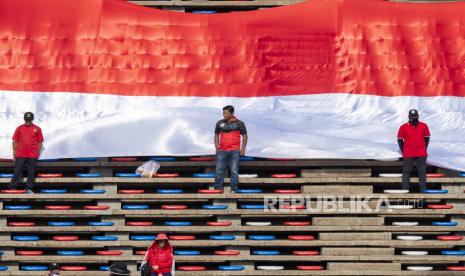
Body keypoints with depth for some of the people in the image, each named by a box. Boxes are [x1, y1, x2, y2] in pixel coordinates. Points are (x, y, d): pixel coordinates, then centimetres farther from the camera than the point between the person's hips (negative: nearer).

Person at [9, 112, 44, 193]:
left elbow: (40, 142, 6)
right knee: (17, 171, 1)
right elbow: (15, 141, 8)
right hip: (20, 155, 0)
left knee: (31, 172, 4)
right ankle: (13, 187, 4)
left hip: (33, 156, 0)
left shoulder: (37, 129, 4)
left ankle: (29, 188, 11)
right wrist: (14, 152, 4)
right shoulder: (19, 128, 6)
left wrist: (38, 153, 1)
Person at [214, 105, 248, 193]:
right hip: (222, 151, 2)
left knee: (234, 171, -1)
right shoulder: (220, 123, 7)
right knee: (219, 171, 2)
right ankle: (218, 189, 9)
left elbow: (245, 136, 7)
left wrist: (243, 149, 0)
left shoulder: (239, 123, 2)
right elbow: (216, 135, 17)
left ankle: (233, 190, 6)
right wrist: (217, 148, 8)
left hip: (235, 151, -2)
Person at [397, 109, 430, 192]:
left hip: (421, 154, 2)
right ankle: (405, 189, 6)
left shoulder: (423, 126, 3)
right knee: (406, 171, 2)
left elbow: (427, 138, 12)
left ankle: (423, 188, 12)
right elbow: (399, 139, 3)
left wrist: (424, 148, 8)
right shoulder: (403, 127, -2)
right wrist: (403, 151, 2)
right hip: (408, 154, -2)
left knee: (422, 171, 6)